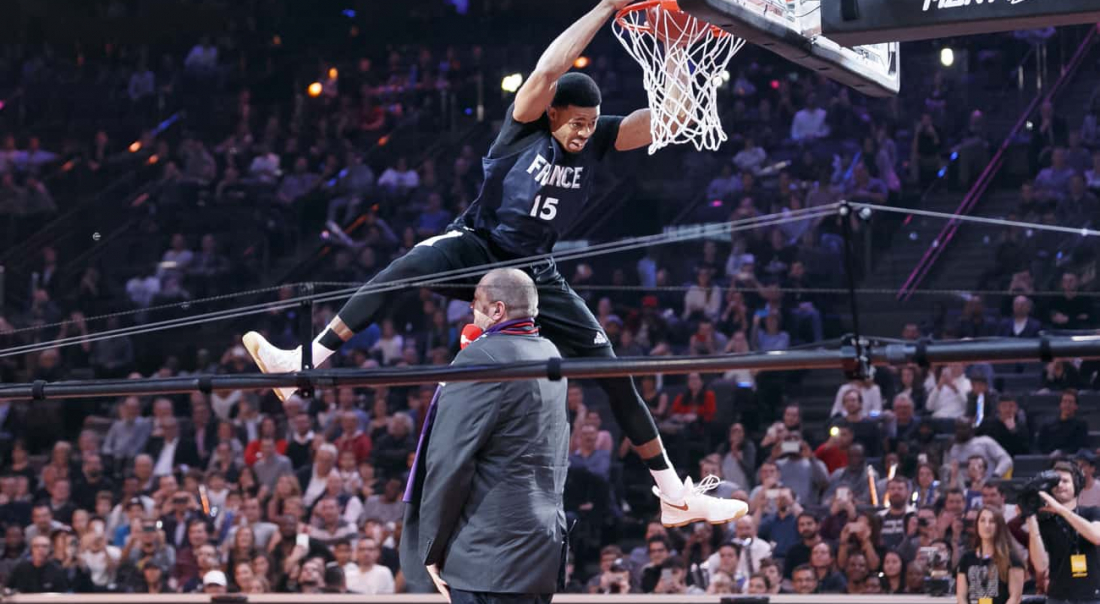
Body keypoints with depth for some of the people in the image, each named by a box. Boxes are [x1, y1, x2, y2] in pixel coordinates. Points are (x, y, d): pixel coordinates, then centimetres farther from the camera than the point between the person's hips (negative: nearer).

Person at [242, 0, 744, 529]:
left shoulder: (599, 139, -3)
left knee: (614, 375, -2)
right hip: (477, 245, -3)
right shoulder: (526, 123, -12)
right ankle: (301, 364, -43)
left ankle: (675, 495, 7)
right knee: (406, 268, -38)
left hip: (533, 271, 4)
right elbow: (548, 70, -32)